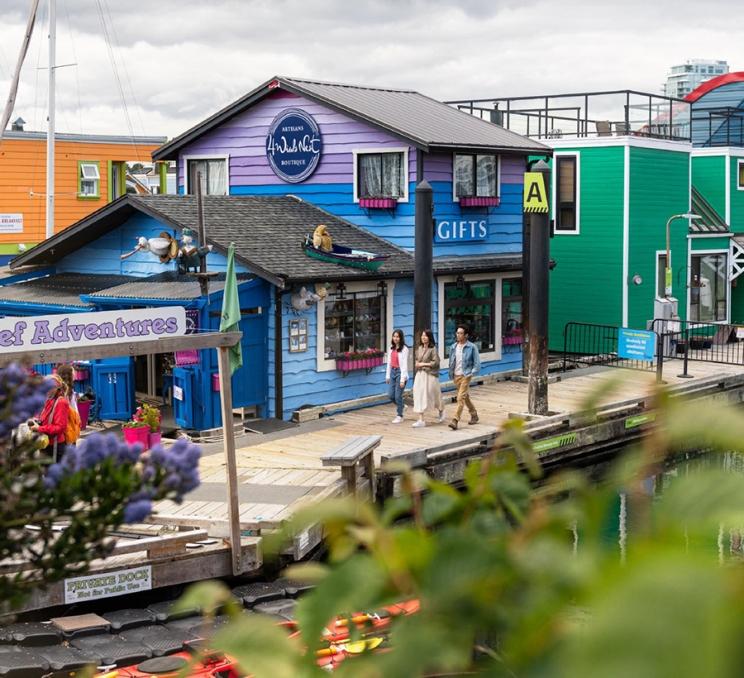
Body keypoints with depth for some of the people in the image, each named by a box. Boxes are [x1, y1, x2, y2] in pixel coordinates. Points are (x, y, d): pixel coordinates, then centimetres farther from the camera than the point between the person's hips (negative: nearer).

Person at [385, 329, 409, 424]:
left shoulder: (404, 349, -9)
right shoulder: (391, 348, 10)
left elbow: (404, 364, -12)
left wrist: (403, 379, -16)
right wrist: (387, 376, 13)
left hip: (400, 372, -6)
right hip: (392, 372, 6)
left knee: (398, 396, -5)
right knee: (391, 395, 6)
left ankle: (399, 416, 7)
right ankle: (401, 406, 33)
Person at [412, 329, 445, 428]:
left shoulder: (433, 349, -11)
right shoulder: (419, 348, 9)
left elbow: (436, 362, -16)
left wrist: (423, 364, -16)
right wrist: (417, 364, 3)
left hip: (430, 375, -6)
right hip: (420, 375, 6)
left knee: (433, 396, 8)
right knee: (419, 396, -2)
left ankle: (441, 411, 39)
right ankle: (420, 420, -1)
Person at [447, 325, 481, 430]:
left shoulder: (472, 347, -6)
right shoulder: (453, 347, 8)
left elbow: (477, 362, -4)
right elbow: (451, 362, 15)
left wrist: (472, 373, -12)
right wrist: (451, 374, 10)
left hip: (465, 375, -6)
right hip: (456, 376, 6)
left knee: (461, 398, -14)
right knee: (465, 397, 18)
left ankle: (455, 420, -20)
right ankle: (474, 415, 36)